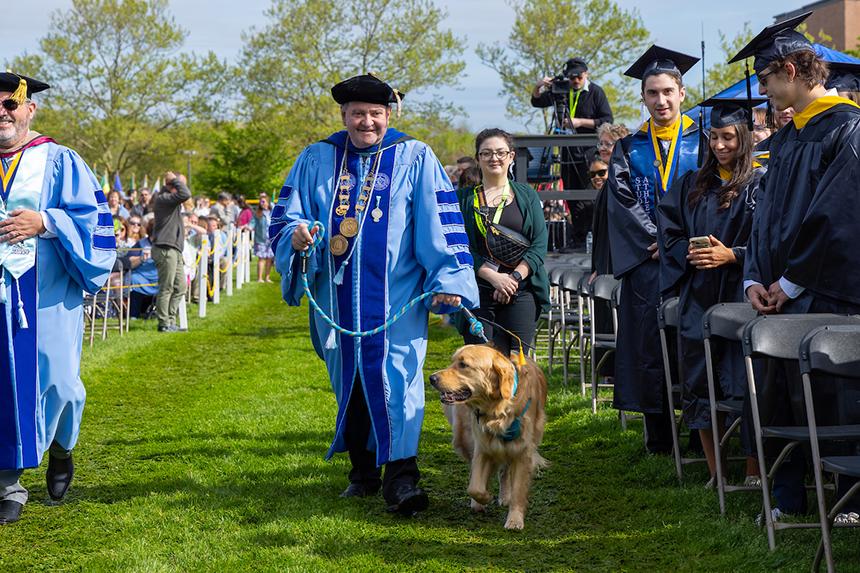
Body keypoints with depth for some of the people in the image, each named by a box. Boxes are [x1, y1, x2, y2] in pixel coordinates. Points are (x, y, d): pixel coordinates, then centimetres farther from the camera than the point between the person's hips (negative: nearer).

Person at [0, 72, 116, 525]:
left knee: (55, 380, -1)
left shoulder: (58, 161, 4)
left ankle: (61, 451, 30)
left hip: (46, 296, -2)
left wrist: (44, 222, -18)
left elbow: (92, 216, -4)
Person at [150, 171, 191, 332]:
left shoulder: (171, 199, 18)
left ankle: (170, 321, 18)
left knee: (180, 287, 12)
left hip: (174, 249, 11)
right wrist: (174, 180, -13)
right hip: (165, 249, -11)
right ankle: (164, 323, 0)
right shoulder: (164, 198, -15)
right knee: (166, 288, -5)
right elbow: (185, 194, -26)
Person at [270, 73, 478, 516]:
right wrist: (295, 233, -14)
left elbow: (440, 222, -3)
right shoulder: (317, 159, 9)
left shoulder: (414, 158, 1)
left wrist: (448, 279, -11)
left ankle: (401, 475, -13)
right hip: (336, 297, 3)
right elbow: (284, 214, 10)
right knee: (347, 379, 9)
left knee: (396, 376, -12)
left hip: (396, 295, -3)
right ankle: (362, 470, 21)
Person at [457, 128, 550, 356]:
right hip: (478, 292, -1)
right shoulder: (464, 198, 9)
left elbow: (540, 244, 4)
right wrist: (493, 277, -13)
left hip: (522, 292, 1)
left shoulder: (526, 195, 13)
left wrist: (515, 277, -9)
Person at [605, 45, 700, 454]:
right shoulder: (629, 149, 12)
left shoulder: (702, 142, 7)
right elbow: (621, 203, 1)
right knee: (650, 346, 0)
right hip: (646, 264, 1)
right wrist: (658, 240, -11)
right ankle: (659, 441, 6)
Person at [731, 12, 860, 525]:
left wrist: (791, 283, -14)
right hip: (785, 295, 8)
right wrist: (756, 279, 3)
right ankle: (788, 498, 19)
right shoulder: (788, 137, 15)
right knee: (785, 397, 10)